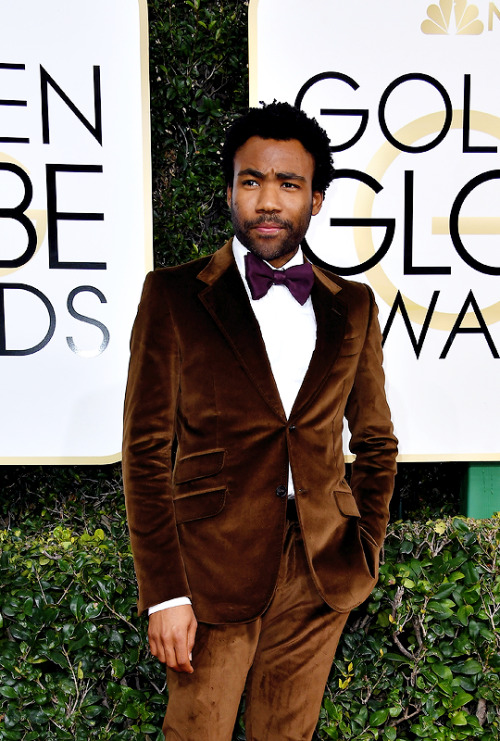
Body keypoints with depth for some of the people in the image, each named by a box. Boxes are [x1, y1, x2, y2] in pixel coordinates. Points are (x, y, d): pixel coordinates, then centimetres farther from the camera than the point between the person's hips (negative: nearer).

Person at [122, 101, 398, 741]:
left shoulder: (353, 306, 5)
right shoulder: (173, 295, -5)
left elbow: (375, 440, 13)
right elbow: (147, 450, -7)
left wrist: (367, 549, 8)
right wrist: (164, 594, -9)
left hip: (321, 575, 3)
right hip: (211, 573, -2)